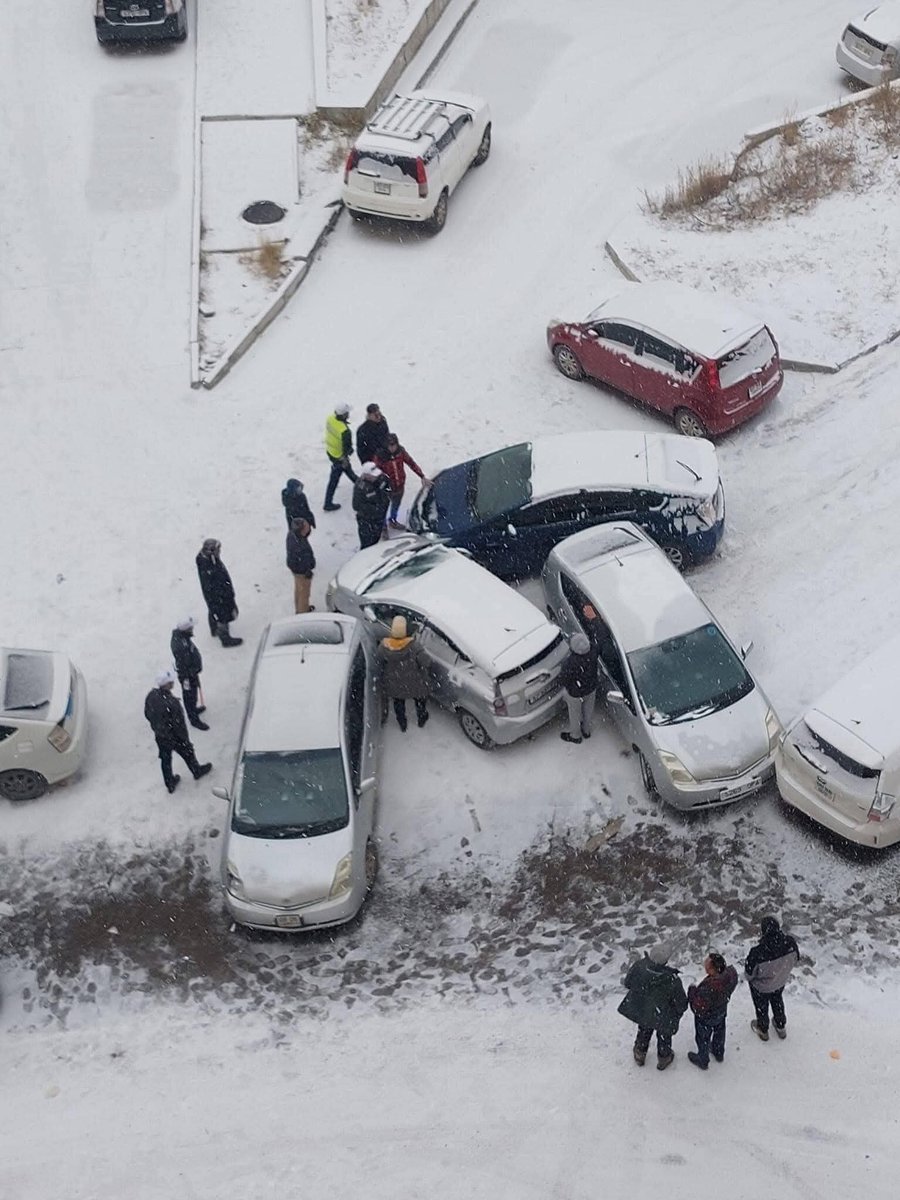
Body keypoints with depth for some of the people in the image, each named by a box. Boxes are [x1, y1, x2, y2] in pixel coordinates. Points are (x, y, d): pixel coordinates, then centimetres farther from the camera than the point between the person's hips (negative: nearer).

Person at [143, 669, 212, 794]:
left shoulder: (151, 695, -17)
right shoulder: (171, 702, -37)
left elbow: (147, 714, 0)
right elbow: (178, 723, -26)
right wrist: (185, 739, -10)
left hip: (159, 735, 5)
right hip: (173, 736, -5)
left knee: (165, 758, 24)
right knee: (187, 753, 23)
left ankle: (170, 784, 41)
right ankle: (197, 771, 50)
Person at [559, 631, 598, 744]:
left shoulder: (570, 663, -42)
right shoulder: (592, 653, -29)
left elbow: (563, 679, -23)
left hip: (576, 693, -4)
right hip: (591, 688, 4)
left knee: (574, 714, 25)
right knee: (588, 710, 32)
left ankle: (575, 736, 51)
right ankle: (586, 730, 59)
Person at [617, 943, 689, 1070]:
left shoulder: (638, 967, -31)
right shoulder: (672, 980, -39)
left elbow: (627, 983, -9)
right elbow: (681, 1003, -22)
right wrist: (679, 1012, 2)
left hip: (640, 1011, 3)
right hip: (662, 1016, -3)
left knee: (644, 1031, 34)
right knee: (664, 1035, 30)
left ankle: (639, 1055, 59)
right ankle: (663, 1059, 57)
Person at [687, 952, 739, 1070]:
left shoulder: (708, 987, -48)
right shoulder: (730, 973, -28)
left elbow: (699, 1008, -35)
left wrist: (692, 990, -22)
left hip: (706, 1017, -6)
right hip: (721, 1011, 6)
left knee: (703, 1038, 24)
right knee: (719, 1031, 34)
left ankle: (702, 1061, 50)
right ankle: (719, 1054, 61)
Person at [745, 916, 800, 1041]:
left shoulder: (758, 952, -45)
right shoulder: (790, 943, -33)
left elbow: (749, 972, -25)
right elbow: (796, 960, -11)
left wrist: (749, 977, -1)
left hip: (761, 986, -3)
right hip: (781, 982, 3)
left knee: (761, 1006, 28)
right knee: (777, 1000, 35)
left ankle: (763, 1030, 55)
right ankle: (781, 1027, 59)